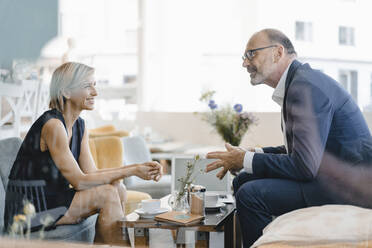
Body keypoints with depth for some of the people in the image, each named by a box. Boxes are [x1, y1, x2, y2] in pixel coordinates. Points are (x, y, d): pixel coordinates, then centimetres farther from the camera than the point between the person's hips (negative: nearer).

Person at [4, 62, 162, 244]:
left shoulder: (79, 125, 8)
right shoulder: (52, 124, -20)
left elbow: (90, 173, 1)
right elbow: (80, 181, -21)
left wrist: (138, 167, -10)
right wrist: (131, 171, -20)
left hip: (51, 200, 8)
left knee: (118, 188, -7)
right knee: (107, 194, -20)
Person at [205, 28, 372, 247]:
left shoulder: (306, 86, -20)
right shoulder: (298, 81, 12)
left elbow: (305, 166, -25)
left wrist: (246, 160, -13)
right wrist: (254, 154, 6)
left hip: (346, 188, -10)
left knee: (251, 194, -22)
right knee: (243, 180, 9)